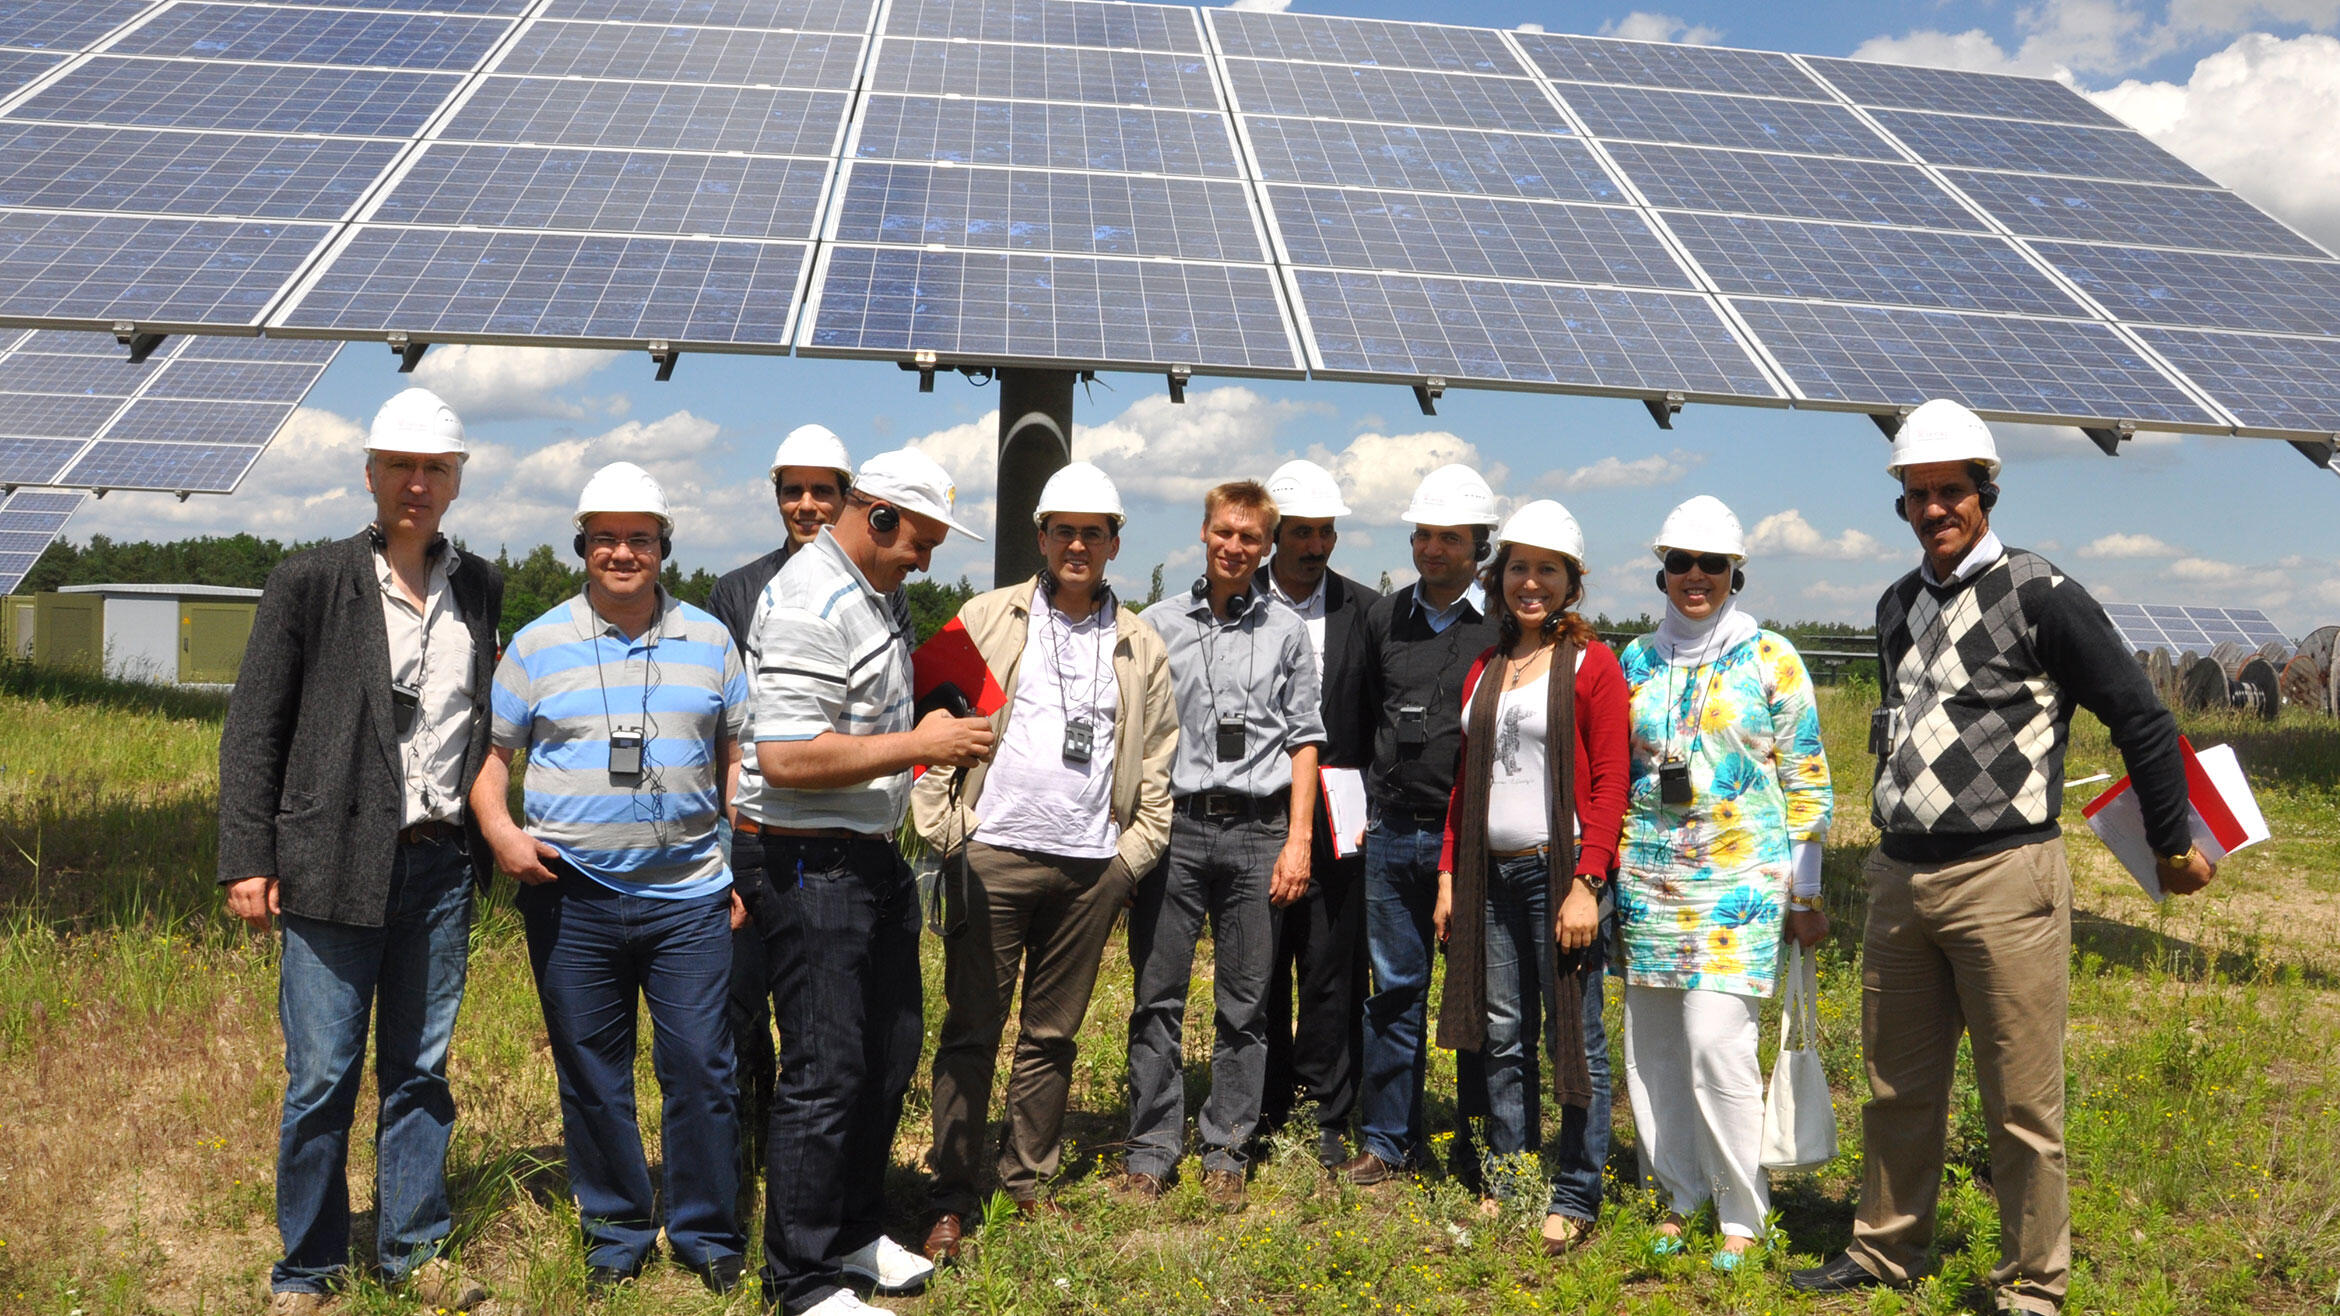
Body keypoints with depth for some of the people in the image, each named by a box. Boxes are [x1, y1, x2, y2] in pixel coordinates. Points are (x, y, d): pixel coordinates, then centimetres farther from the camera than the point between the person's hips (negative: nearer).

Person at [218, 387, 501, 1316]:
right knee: (322, 1076, 1)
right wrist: (247, 859, -7)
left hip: (440, 865, 3)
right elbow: (253, 728, -1)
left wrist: (495, 839, 8)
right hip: (333, 865, -3)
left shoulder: (480, 589, 10)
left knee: (420, 1071, 11)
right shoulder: (309, 582, -1)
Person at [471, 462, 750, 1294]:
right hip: (573, 898, 0)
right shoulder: (538, 645, 4)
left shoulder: (708, 641, 7)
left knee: (700, 1068, 0)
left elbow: (737, 757, 13)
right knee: (591, 1076, 9)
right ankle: (616, 1233, 24)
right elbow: (489, 751, 9)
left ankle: (707, 1233, 16)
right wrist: (499, 830, -9)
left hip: (689, 894, 0)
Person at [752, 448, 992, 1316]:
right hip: (813, 868, -10)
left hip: (877, 857, 10)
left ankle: (854, 1232, 35)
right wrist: (917, 745, -22)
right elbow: (785, 758, -27)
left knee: (891, 1051, 18)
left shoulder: (882, 593, 13)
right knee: (825, 1073, -2)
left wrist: (937, 739, 9)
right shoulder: (809, 604, -19)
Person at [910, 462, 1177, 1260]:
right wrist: (943, 829, -4)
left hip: (1091, 866, 2)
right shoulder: (986, 620, 4)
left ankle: (1029, 1182, 22)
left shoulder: (1141, 646, 11)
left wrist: (1135, 852, 6)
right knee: (971, 1030, -1)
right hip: (993, 857, -2)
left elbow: (1156, 760, 13)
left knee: (1052, 1035, 10)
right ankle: (952, 1199, 6)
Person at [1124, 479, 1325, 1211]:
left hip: (1257, 829, 1)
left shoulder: (1286, 631, 9)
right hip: (1173, 825, 0)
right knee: (1158, 996, 1)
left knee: (1245, 1003, 5)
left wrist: (1298, 837, 2)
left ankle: (1226, 1152, 15)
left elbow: (1304, 739, 9)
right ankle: (1151, 1150, 11)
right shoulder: (1158, 624, 8)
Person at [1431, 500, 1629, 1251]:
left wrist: (1587, 883, -16)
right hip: (1492, 873, 5)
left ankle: (1577, 1197, 8)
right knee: (1501, 1035, 10)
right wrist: (1449, 873, 11)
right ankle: (1506, 1177, 21)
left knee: (1576, 1036, 0)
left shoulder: (1591, 664, -2)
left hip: (1560, 870, -5)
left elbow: (1610, 785, -8)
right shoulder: (1484, 668, 15)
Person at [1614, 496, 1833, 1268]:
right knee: (1652, 1045, 6)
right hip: (1649, 878, 4)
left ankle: (1742, 1214, 4)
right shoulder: (1637, 660, 10)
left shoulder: (1770, 660, 1)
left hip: (1740, 878, -4)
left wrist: (1805, 895, 0)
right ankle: (1680, 1195, 23)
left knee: (1717, 1042, -12)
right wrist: (1604, 876, 14)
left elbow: (1808, 783, 2)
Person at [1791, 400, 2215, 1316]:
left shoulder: (2041, 596, -7)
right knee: (1897, 1087, 15)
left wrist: (2175, 846, 2)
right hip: (1899, 880, 7)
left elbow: (2141, 720, -3)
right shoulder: (1897, 608, 14)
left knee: (2022, 1102, 1)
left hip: (2005, 880, -6)